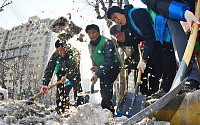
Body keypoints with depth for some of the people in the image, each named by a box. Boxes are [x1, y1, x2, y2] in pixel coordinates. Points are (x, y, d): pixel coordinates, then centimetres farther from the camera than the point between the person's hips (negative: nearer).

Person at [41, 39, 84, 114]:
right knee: (60, 95, -7)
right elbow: (49, 69, -16)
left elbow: (75, 67, -27)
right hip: (61, 76, 2)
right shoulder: (55, 56, -14)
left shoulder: (73, 53, -21)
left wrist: (66, 77, -40)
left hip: (74, 75, -2)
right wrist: (45, 84, -26)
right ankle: (60, 112, 5)